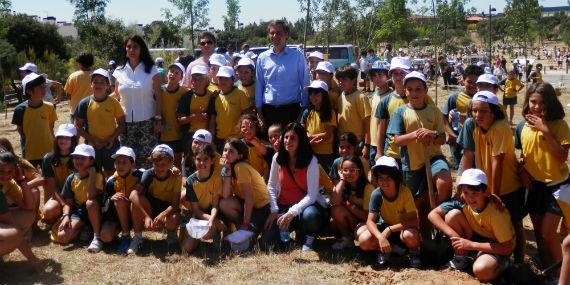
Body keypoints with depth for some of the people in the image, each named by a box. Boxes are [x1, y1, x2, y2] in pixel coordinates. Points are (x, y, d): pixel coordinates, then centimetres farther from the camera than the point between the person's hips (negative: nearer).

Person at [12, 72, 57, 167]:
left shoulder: (49, 107, -6)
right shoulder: (21, 109, -12)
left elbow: (51, 128, 3)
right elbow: (20, 130, -1)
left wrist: (54, 146, 4)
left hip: (48, 152, 2)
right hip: (29, 153, -2)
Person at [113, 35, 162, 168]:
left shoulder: (151, 70, 1)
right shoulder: (119, 72, 7)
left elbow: (158, 97, 1)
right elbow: (116, 98, 14)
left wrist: (158, 119, -4)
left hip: (147, 122, -2)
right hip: (126, 122, 2)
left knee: (147, 159, -4)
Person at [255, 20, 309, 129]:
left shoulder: (297, 56, -1)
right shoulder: (262, 58, 6)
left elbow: (305, 84, 2)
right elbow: (259, 86, 9)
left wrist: (304, 109, 0)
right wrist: (259, 113, 6)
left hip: (291, 110, -2)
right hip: (268, 110, 2)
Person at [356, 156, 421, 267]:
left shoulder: (405, 192, -24)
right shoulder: (376, 194, -19)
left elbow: (414, 221, -26)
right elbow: (370, 221, -21)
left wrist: (390, 229, -34)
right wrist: (380, 237, -40)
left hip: (403, 228, -2)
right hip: (385, 227, 2)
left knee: (411, 236, -38)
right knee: (364, 241, -26)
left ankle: (414, 251, -3)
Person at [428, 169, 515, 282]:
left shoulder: (497, 212, -30)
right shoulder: (462, 201, -19)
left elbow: (507, 248, -27)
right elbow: (433, 214, -17)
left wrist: (471, 244, -30)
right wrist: (452, 234, -29)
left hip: (497, 247, -5)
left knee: (481, 270, -37)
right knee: (453, 214, -20)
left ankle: (501, 263, -1)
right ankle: (460, 258, -2)